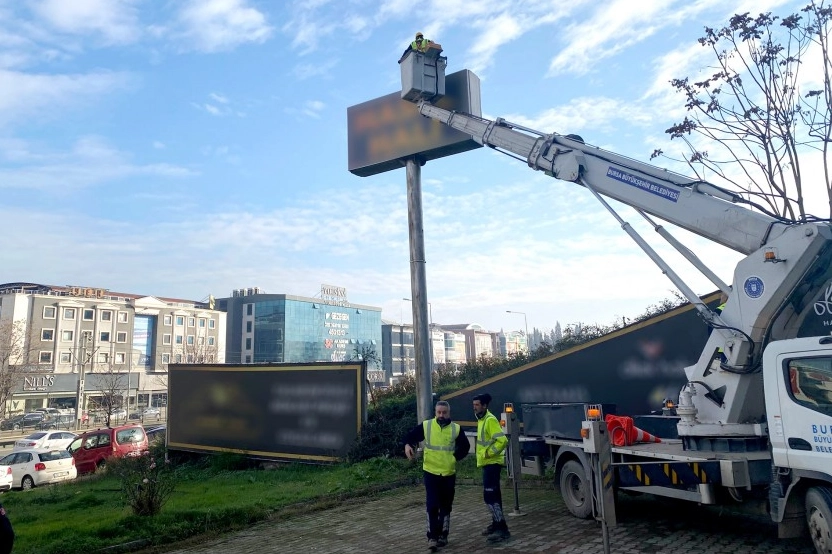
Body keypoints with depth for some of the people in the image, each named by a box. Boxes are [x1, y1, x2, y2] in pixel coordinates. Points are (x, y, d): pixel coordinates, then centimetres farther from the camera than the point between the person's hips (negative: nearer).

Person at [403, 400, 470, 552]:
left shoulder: (456, 429, 0)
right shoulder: (426, 426, -3)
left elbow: (465, 447, 8)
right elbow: (411, 436, 1)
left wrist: (455, 457, -6)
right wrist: (407, 445, -20)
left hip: (449, 473, 2)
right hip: (431, 472, -2)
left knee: (446, 506, 13)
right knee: (432, 506, -7)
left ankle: (443, 535, 27)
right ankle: (432, 537, 0)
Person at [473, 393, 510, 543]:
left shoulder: (490, 420, -18)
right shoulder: (481, 419, 13)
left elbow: (502, 440, -27)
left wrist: (489, 453, -21)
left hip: (492, 463, -10)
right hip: (487, 463, 10)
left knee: (490, 495, -13)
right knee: (492, 495, 18)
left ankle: (503, 528, -10)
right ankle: (496, 523, 29)